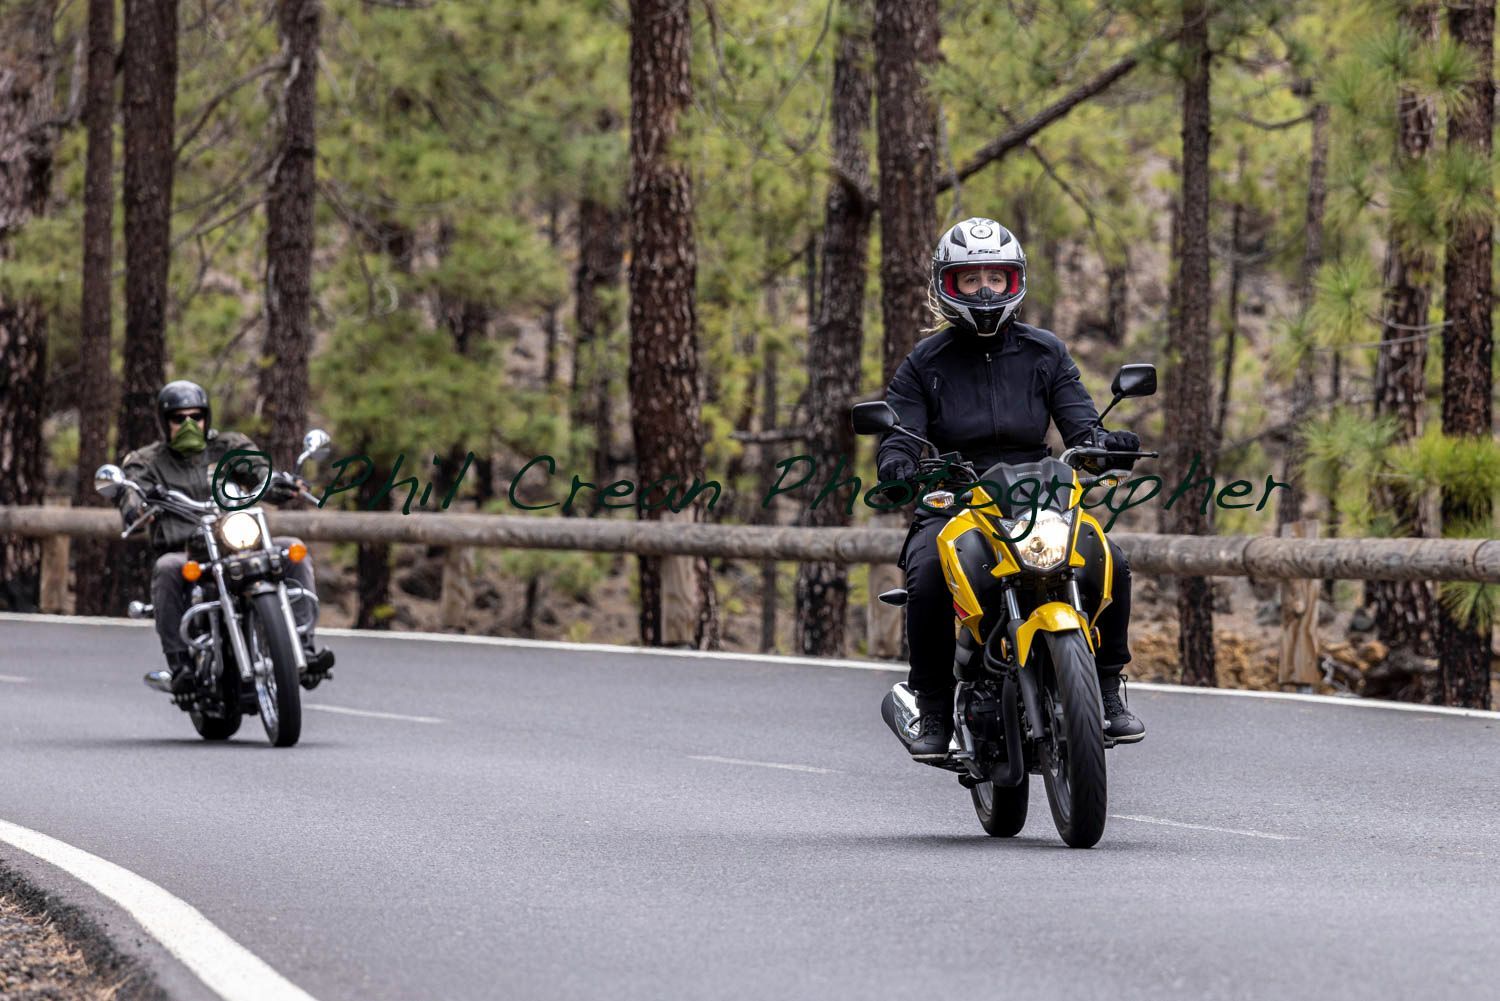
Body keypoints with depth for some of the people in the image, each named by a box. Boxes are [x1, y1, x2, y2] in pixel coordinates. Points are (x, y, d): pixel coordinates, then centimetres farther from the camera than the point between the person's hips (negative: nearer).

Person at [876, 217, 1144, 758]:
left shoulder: (1044, 353, 10)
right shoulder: (926, 362, 7)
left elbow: (1078, 421, 1)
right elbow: (899, 432, -2)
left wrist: (1101, 442, -23)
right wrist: (896, 464, -26)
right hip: (951, 505, -2)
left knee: (1110, 564, -24)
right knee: (927, 577, -35)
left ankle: (1107, 691, -4)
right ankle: (934, 709, -18)